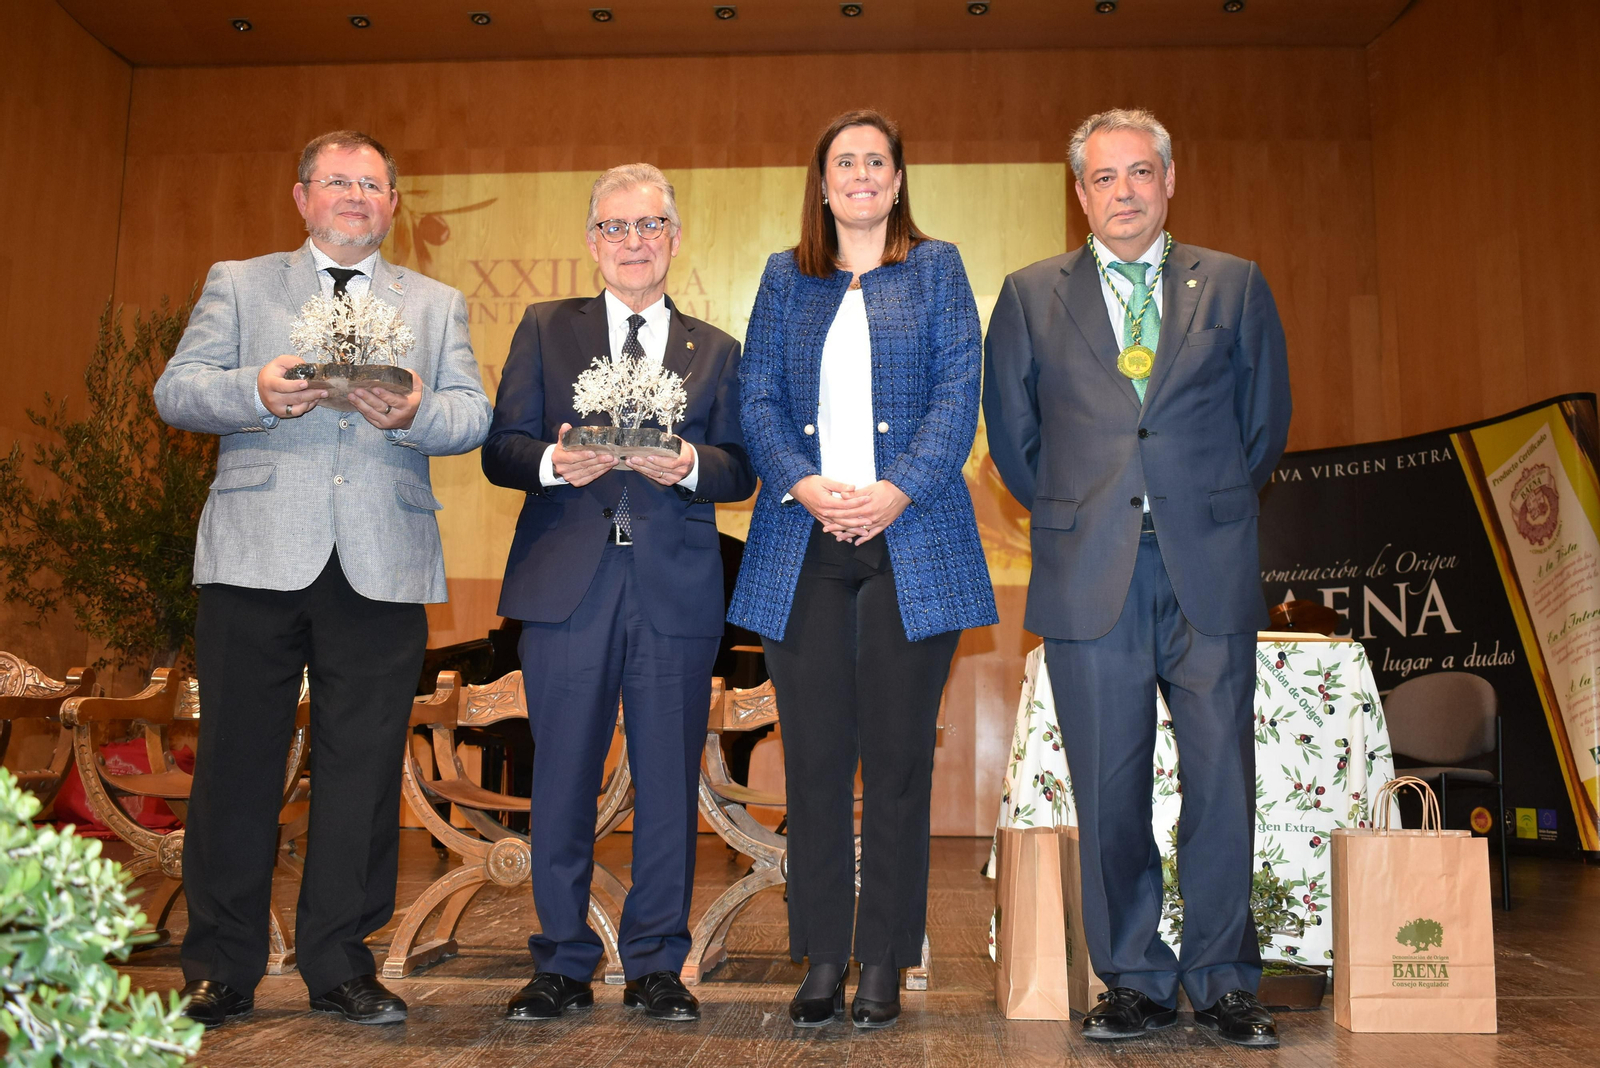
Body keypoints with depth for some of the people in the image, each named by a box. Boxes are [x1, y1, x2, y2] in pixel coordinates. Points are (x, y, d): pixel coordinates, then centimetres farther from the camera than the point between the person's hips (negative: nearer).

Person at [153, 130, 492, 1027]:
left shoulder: (439, 304, 18)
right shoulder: (236, 284, 16)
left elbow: (474, 415, 7)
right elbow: (176, 390, 5)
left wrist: (415, 414, -15)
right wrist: (255, 392, -15)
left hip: (383, 567, 1)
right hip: (258, 555, 0)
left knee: (364, 767, 4)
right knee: (238, 760, 3)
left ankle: (342, 963, 16)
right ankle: (221, 969, 17)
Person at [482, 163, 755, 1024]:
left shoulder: (715, 351, 14)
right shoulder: (545, 330, 12)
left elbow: (740, 471, 6)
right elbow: (499, 450, 5)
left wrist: (690, 465, -15)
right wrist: (553, 463, -16)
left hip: (677, 589, 1)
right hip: (567, 585, 0)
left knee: (668, 783, 4)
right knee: (561, 783, 5)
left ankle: (656, 967, 18)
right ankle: (562, 964, 20)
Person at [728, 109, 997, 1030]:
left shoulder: (936, 269, 12)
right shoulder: (785, 279, 17)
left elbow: (959, 391, 2)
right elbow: (760, 399, 8)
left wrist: (898, 491, -12)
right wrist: (805, 487, -10)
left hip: (911, 535, -1)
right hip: (804, 541, 2)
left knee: (899, 755, 1)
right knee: (815, 755, 2)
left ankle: (885, 963, 12)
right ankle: (823, 960, 13)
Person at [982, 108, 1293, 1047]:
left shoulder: (1236, 285, 9)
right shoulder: (1031, 296, 9)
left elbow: (1267, 419, 14)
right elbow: (1012, 432, 12)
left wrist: (1210, 512, 13)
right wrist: (1073, 515, 9)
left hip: (1211, 573, 0)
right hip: (1090, 577, 0)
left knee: (1223, 783, 2)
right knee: (1109, 790, 4)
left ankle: (1223, 982, 19)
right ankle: (1135, 981, 19)